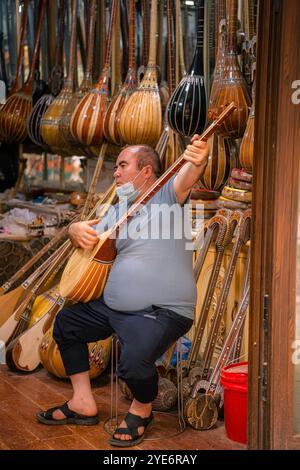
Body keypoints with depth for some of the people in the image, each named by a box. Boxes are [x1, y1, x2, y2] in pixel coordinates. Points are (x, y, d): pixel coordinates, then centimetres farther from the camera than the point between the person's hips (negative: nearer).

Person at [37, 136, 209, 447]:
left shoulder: (167, 194, -5)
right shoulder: (118, 210, 16)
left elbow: (187, 177, -27)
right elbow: (90, 236, 19)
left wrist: (197, 161, -50)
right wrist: (77, 230, -6)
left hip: (163, 311, -8)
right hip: (113, 305, 9)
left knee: (134, 362, -30)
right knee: (65, 322, 15)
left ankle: (142, 410, 7)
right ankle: (83, 404, 23)